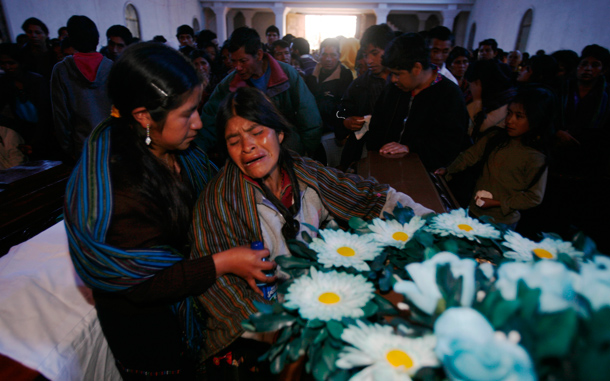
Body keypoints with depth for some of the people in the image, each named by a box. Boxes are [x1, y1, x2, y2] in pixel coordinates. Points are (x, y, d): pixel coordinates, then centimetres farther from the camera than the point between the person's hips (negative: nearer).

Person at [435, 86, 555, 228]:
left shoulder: (536, 158, -18)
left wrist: (497, 202, -18)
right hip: (474, 210, 5)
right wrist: (448, 170, -9)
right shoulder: (497, 137, -3)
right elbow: (471, 154, 3)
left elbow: (534, 197, -14)